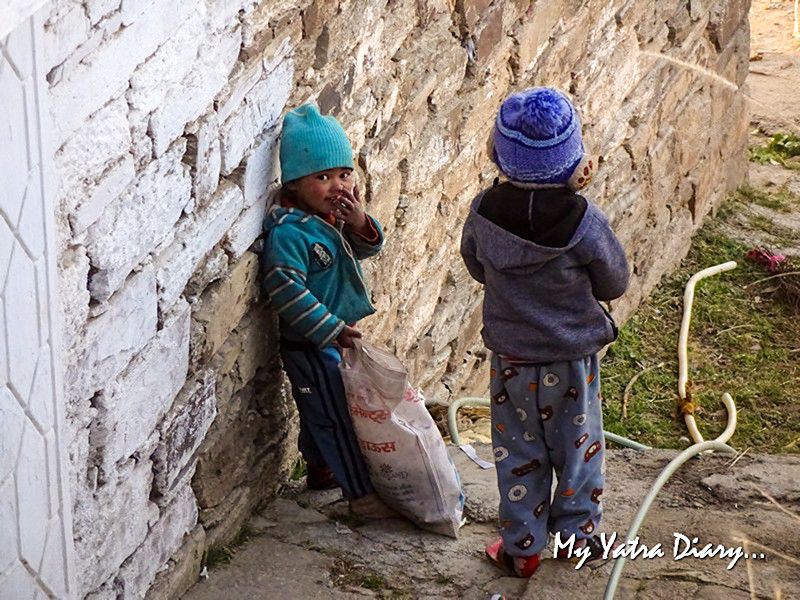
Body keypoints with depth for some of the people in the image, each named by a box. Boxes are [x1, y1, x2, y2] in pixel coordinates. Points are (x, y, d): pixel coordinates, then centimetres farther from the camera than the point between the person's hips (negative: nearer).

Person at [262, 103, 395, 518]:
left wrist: (360, 224, -17)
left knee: (319, 410, 25)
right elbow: (286, 289, -30)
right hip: (310, 345, -9)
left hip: (335, 336, 9)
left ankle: (320, 469, 43)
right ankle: (360, 492, 11)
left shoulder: (336, 214, 0)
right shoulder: (289, 231, -27)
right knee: (337, 416, 1)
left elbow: (365, 249, 7)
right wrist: (331, 329, -27)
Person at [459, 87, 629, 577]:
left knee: (518, 454, 16)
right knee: (578, 447, 19)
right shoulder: (583, 221, -23)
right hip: (572, 358, -2)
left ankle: (522, 547, 25)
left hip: (510, 359, 2)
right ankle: (576, 532, 33)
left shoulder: (484, 214, -15)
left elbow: (477, 267, 4)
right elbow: (615, 283, -7)